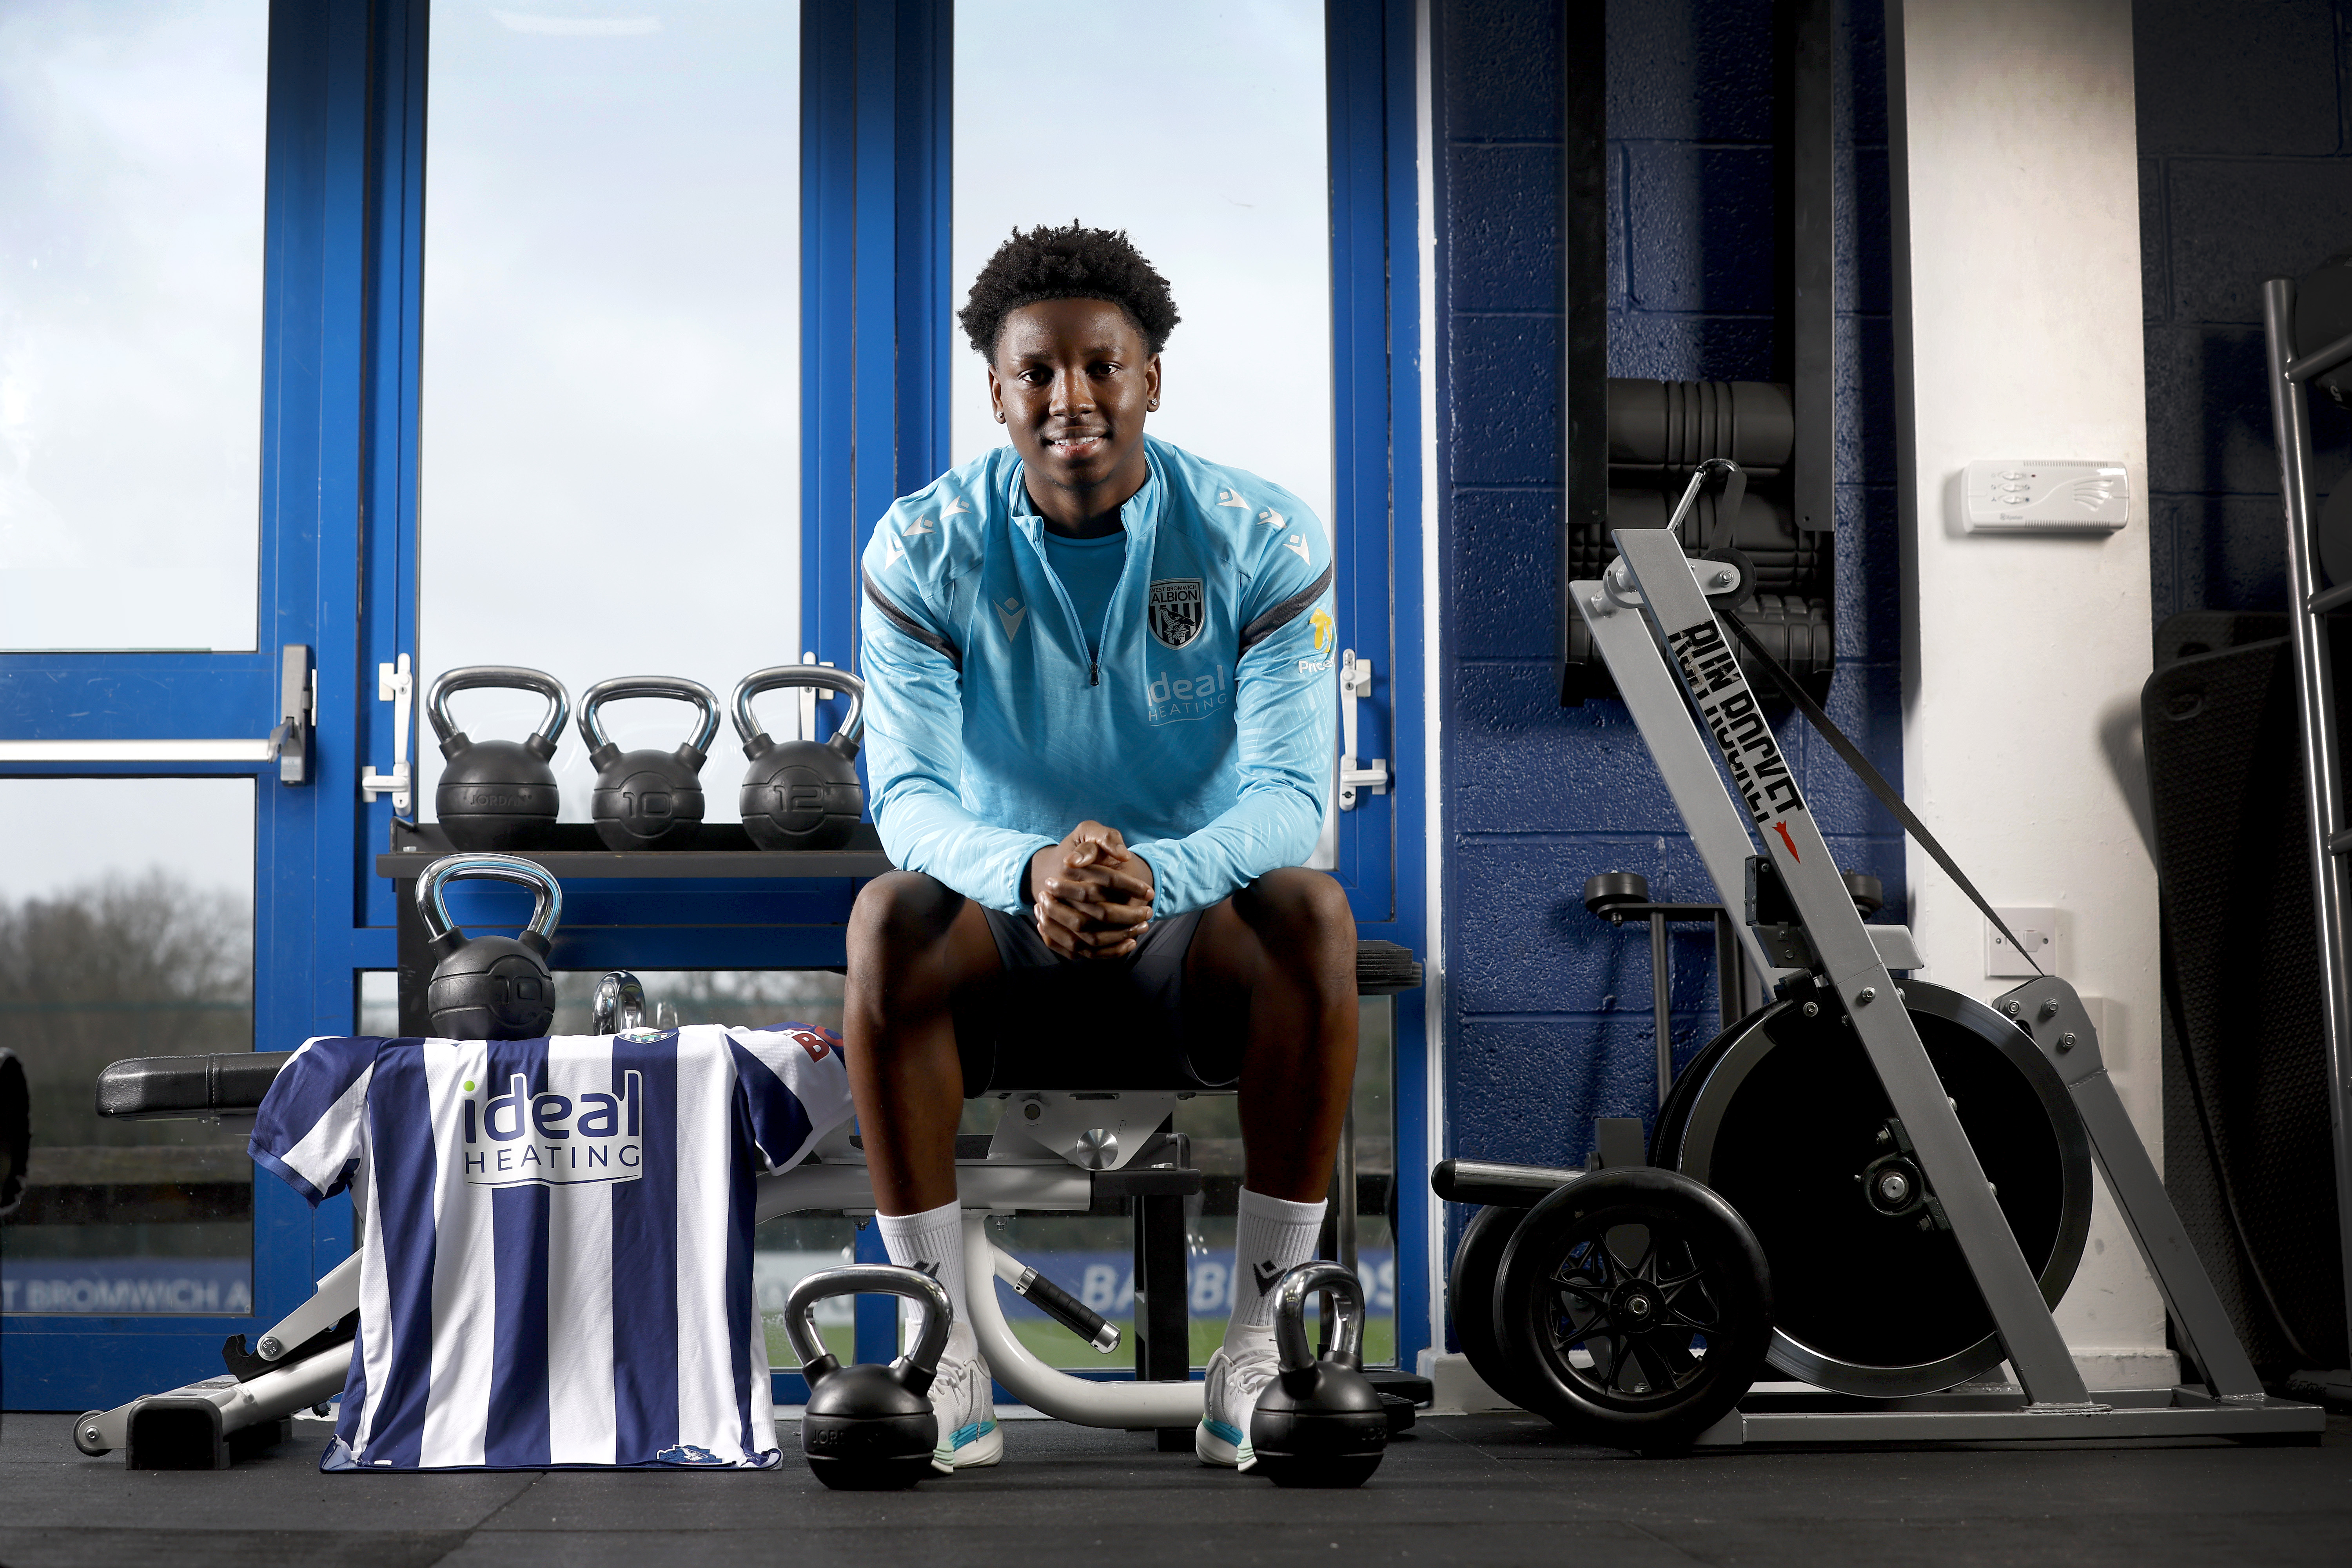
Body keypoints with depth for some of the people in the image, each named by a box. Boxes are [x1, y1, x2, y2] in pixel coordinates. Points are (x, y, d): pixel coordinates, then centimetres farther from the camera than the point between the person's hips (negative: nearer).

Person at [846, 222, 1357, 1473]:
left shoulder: (1262, 540, -10)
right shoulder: (924, 549, -8)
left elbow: (1290, 794, -16)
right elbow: (908, 794, -15)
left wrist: (1154, 875, -38)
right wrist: (1032, 872, -38)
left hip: (1195, 944, 0)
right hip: (1005, 944, 1)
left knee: (1311, 911, -32)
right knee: (887, 919, -31)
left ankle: (1257, 1347, -22)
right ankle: (946, 1359, -23)